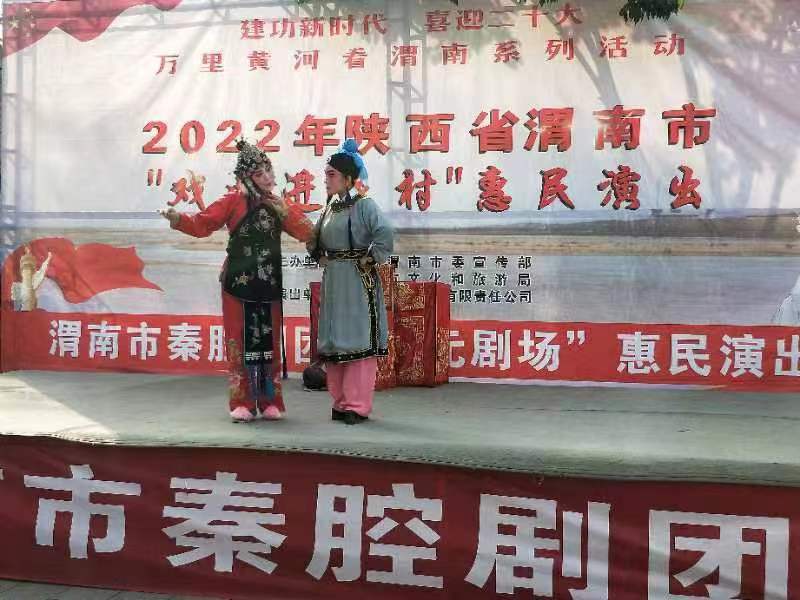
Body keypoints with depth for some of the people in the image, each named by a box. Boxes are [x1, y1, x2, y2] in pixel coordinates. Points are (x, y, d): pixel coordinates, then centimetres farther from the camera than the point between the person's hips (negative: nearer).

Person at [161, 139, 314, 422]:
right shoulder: (234, 201, -1)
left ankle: (269, 401, 13)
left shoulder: (278, 205, 10)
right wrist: (178, 219, -24)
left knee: (269, 342, 6)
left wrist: (283, 209, -5)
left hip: (269, 286, 3)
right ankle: (243, 403, 6)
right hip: (238, 283, -3)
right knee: (240, 342, 0)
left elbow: (306, 233, 4)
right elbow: (203, 224, -10)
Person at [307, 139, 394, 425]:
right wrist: (320, 257, 5)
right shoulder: (330, 208, 12)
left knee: (357, 340, -4)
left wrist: (370, 259, -16)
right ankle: (341, 401, 20)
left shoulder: (363, 205, -11)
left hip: (357, 281, -8)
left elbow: (384, 234, -25)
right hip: (332, 282, 8)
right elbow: (315, 241, 22)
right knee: (333, 341, 10)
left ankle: (358, 405, 1)